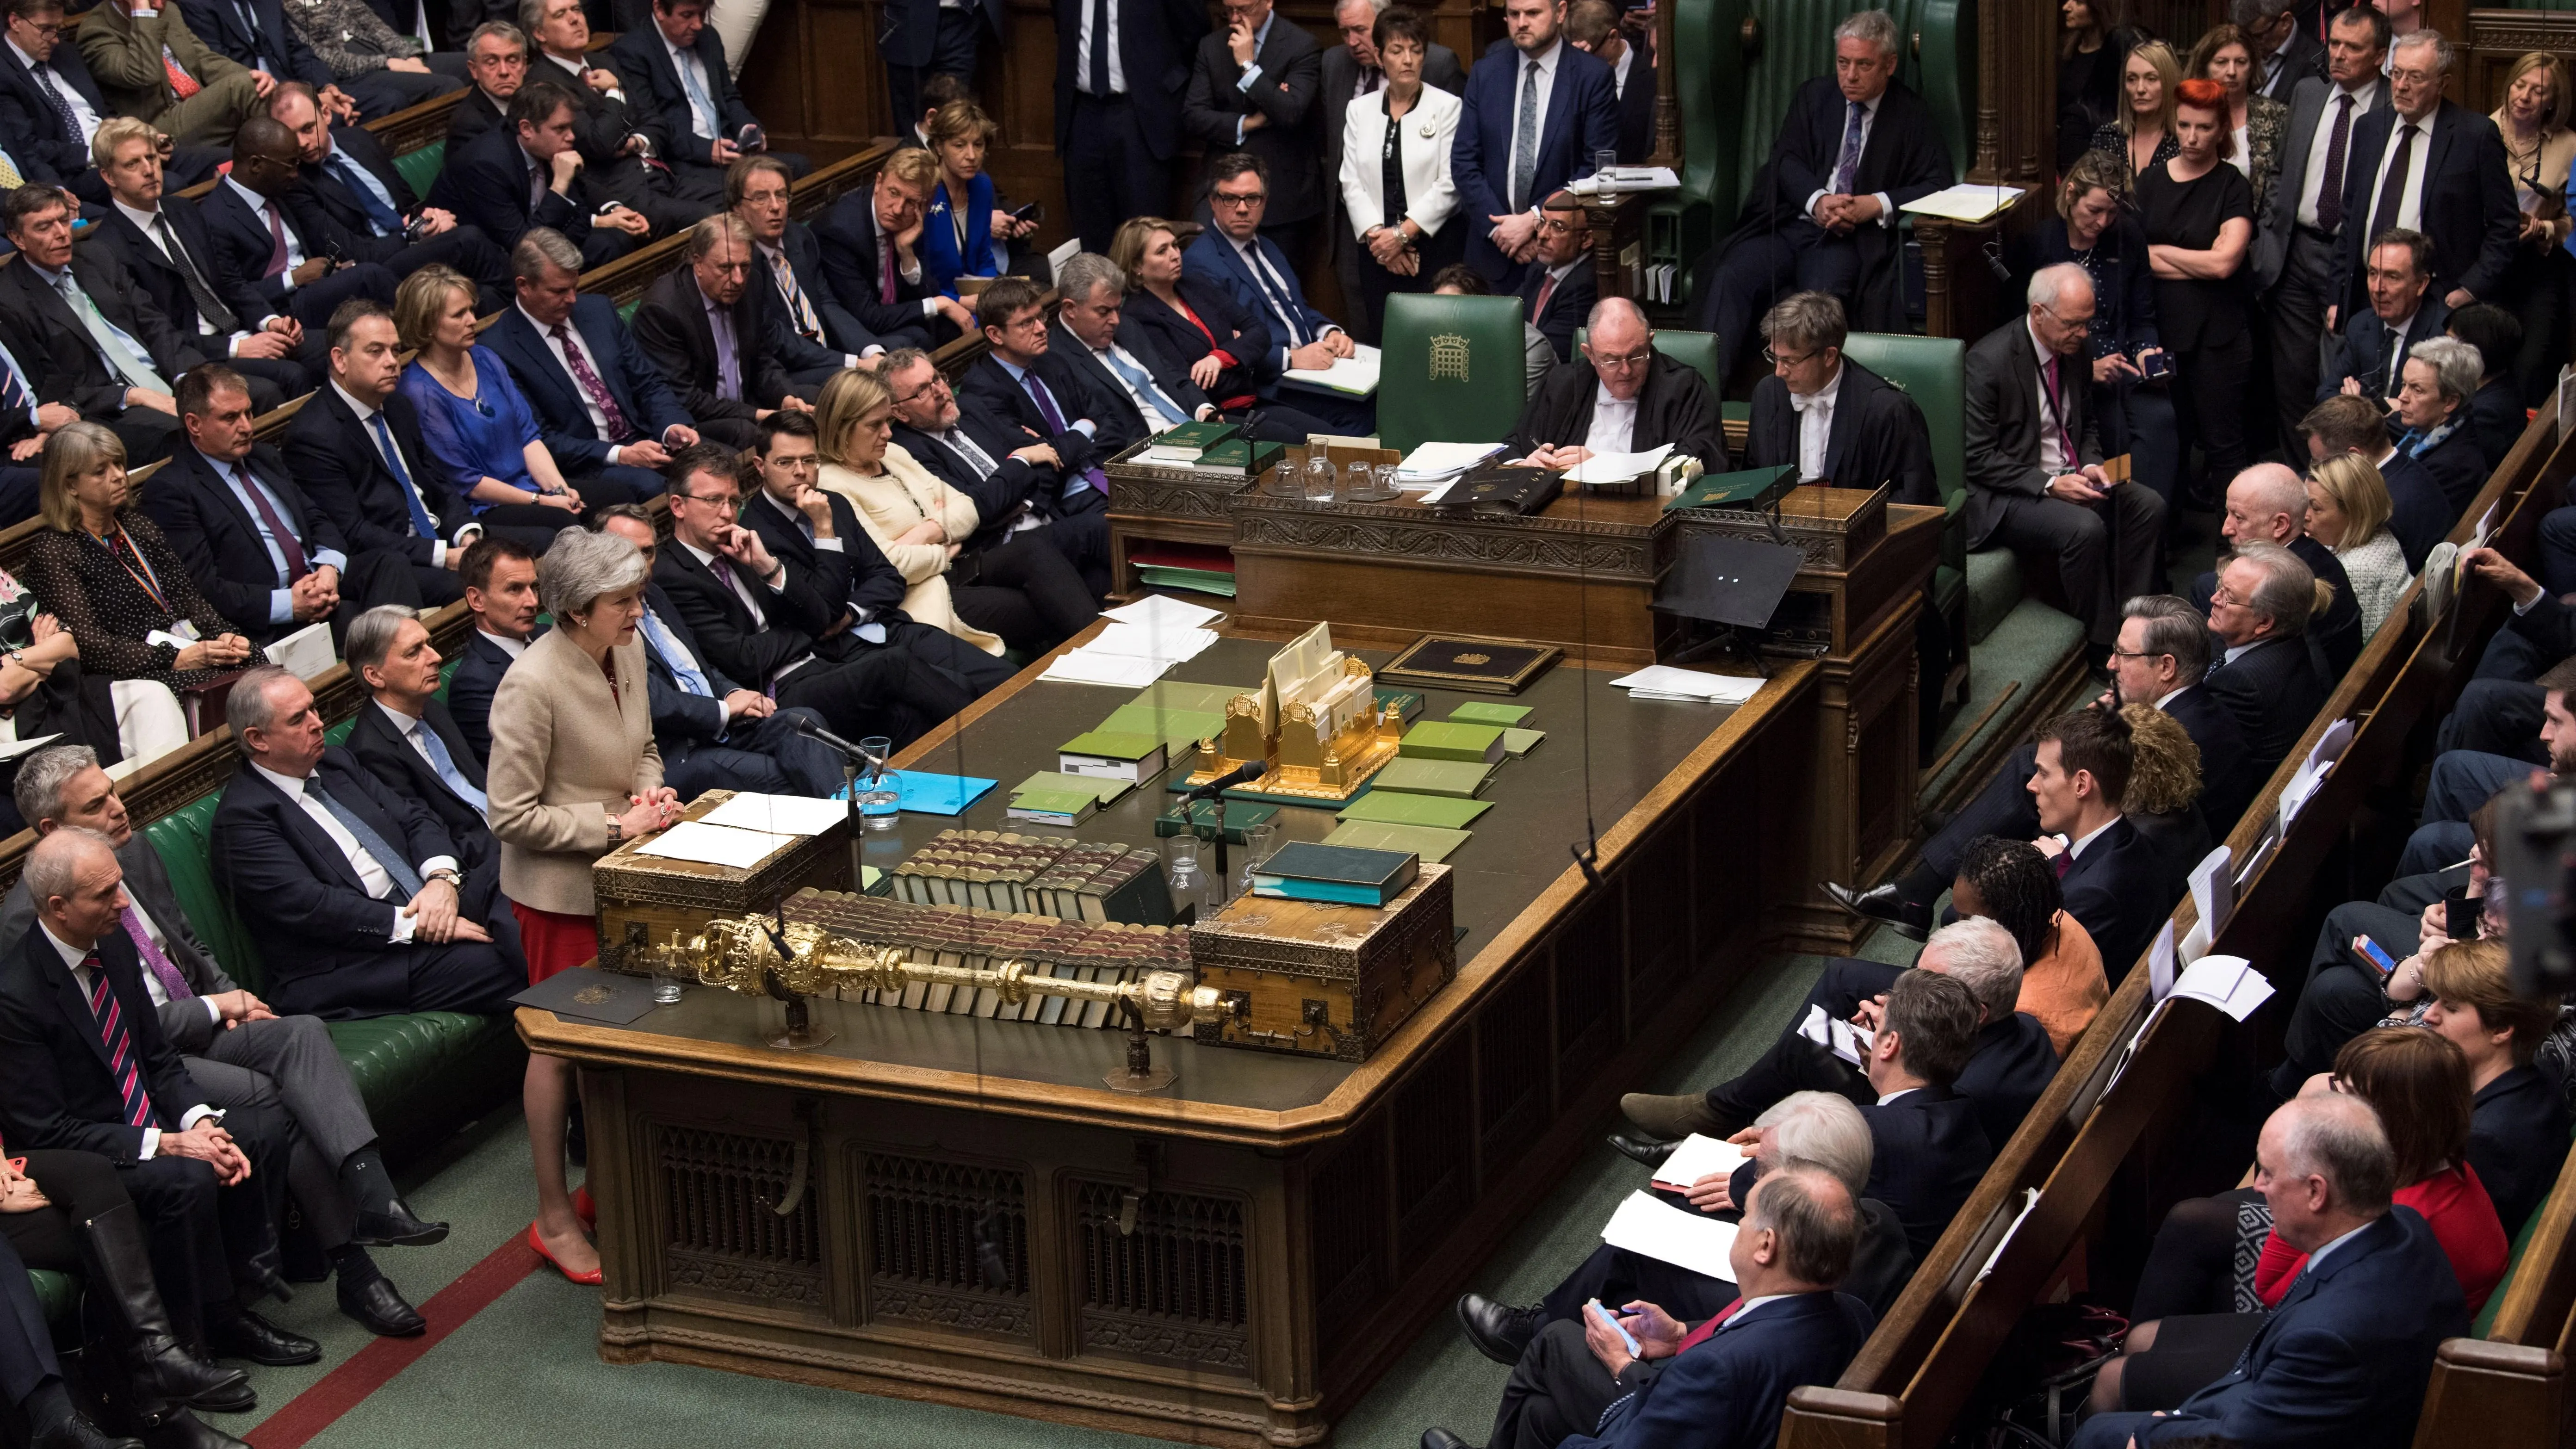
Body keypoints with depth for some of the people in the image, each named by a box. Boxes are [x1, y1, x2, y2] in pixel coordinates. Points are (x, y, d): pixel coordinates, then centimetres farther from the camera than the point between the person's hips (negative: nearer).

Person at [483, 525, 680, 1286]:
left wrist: (652, 791, -5)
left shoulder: (628, 651, -2)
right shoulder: (533, 684, -25)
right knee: (559, 1044, 4)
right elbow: (512, 816, -22)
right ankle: (555, 1219, 16)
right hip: (560, 887, -7)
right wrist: (614, 824, -22)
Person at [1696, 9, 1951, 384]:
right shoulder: (1813, 97, 18)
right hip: (1788, 223, 3)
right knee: (1731, 276, -26)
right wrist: (1817, 200, -15)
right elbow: (1787, 159, 7)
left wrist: (1873, 205, -15)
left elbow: (1937, 185, 1)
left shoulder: (1913, 117, 9)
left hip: (1850, 238, -3)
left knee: (1822, 293, -36)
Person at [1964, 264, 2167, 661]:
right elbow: (1977, 457, -19)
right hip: (2005, 496, -8)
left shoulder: (2072, 349, 4)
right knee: (2086, 528, -31)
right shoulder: (1990, 361, -19)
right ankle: (2103, 644, -14)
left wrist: (2091, 466, -3)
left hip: (2066, 478, 8)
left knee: (2148, 506, -11)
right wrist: (2049, 484, -25)